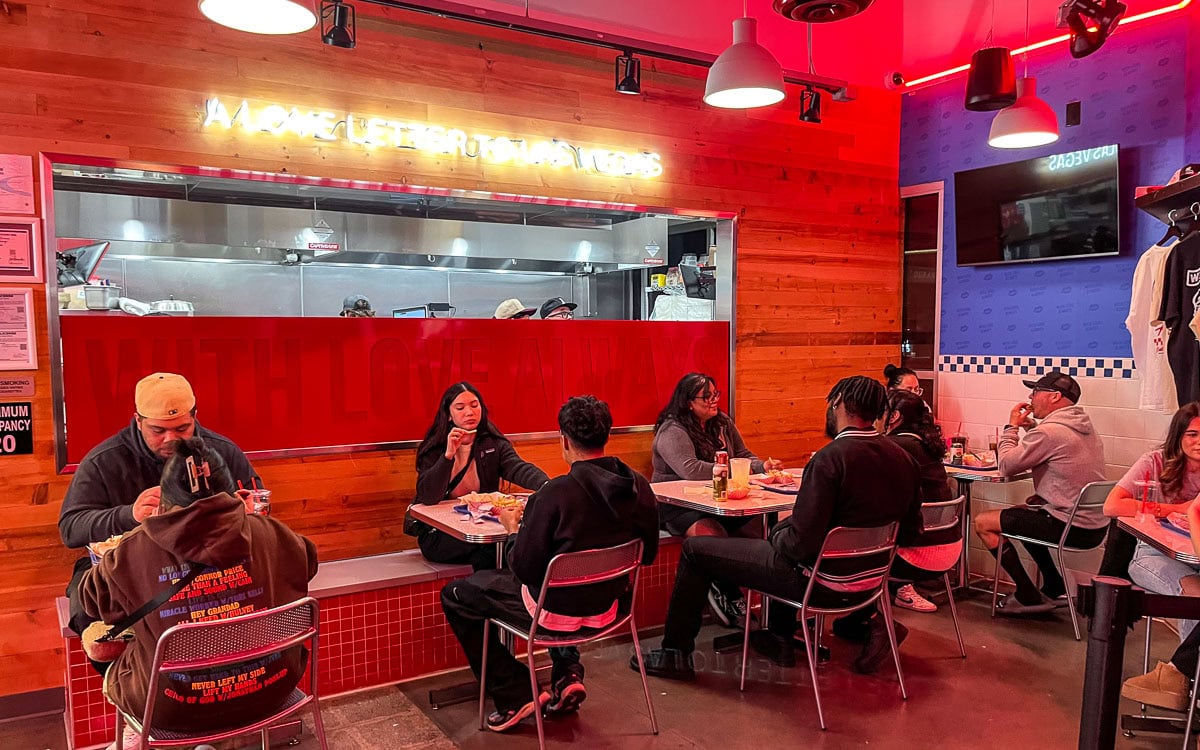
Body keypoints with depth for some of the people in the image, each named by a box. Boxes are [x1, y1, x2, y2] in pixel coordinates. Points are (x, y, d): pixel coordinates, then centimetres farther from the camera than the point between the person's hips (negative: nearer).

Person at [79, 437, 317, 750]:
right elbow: (308, 561, 11)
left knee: (113, 675, 30)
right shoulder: (270, 534, -10)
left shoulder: (135, 551, -14)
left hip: (175, 712, -2)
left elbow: (91, 598, 6)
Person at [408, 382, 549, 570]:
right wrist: (448, 455, -27)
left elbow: (519, 468, -18)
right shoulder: (433, 449, -4)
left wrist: (545, 484, -40)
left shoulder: (494, 445, 2)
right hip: (439, 535, -3)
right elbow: (427, 497, -17)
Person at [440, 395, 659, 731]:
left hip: (559, 610, -6)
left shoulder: (555, 494, -27)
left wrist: (514, 528, 0)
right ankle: (568, 672, 24)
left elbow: (523, 569, -20)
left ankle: (516, 696, 13)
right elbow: (647, 554, 4)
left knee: (454, 596, 13)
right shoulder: (640, 487, -10)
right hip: (611, 604, 6)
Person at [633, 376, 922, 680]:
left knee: (694, 549, 4)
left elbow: (801, 544, -26)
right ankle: (780, 638, 40)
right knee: (781, 528, 36)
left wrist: (779, 531, -5)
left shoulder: (829, 458, -25)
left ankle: (676, 652, 17)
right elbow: (909, 530, 7)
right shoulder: (903, 458, -3)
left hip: (815, 576, -8)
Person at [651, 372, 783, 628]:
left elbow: (744, 455, 17)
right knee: (713, 534, -36)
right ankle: (729, 596, -12)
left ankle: (723, 590, -4)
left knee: (761, 527, -17)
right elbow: (690, 469, -25)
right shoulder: (672, 431, -12)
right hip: (678, 504, -7)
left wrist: (762, 466, -5)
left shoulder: (722, 423, 12)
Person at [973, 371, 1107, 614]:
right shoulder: (1084, 426, 11)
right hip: (1097, 525, 10)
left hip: (1072, 528, -10)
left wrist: (1012, 426, -2)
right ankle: (1055, 590, 31)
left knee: (983, 522, -1)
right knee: (1023, 513, 32)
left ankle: (1028, 597, 5)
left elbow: (1006, 465, -13)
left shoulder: (1049, 431, -19)